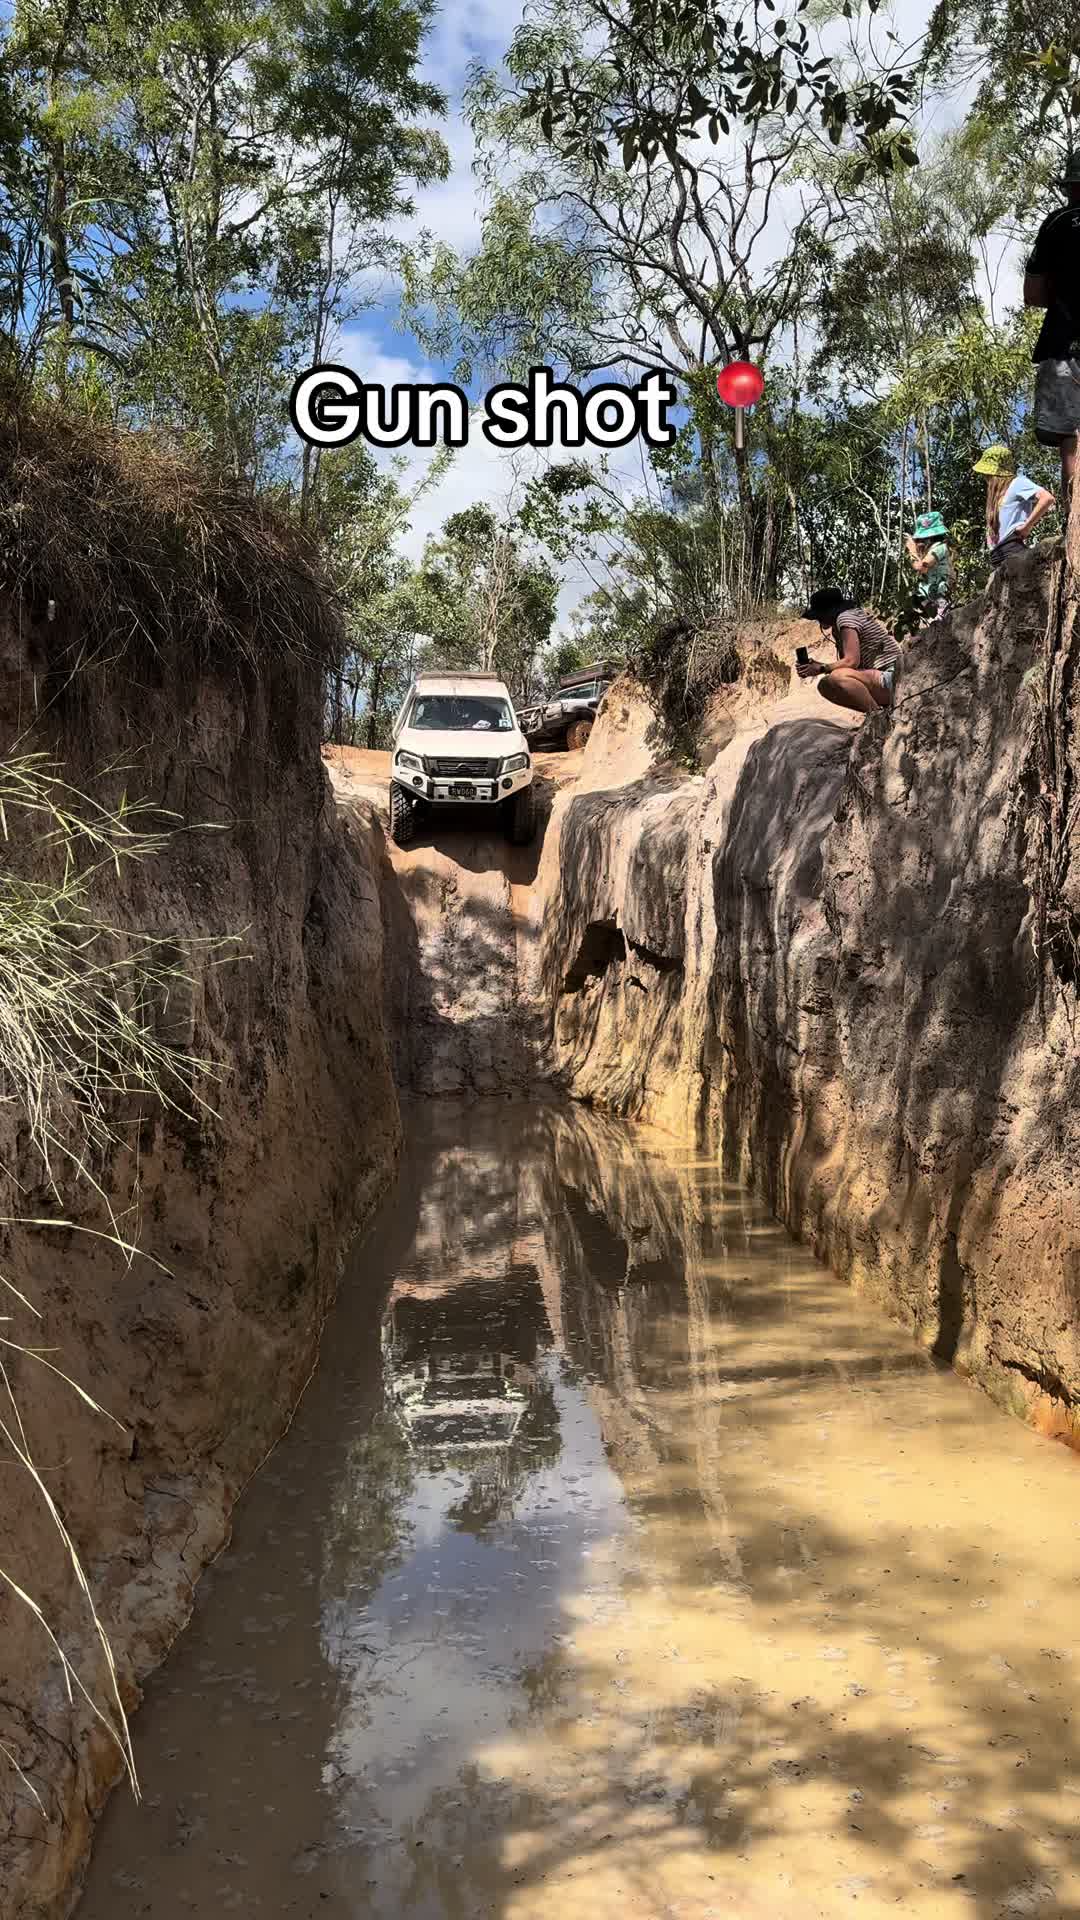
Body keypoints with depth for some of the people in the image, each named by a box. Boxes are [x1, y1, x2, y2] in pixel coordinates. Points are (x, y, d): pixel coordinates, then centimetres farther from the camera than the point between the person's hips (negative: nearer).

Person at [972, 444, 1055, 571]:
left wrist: (1026, 526, -12)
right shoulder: (998, 492, 25)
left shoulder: (1017, 482, 1)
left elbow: (1047, 498, -13)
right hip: (997, 554, 9)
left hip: (1012, 551, -9)